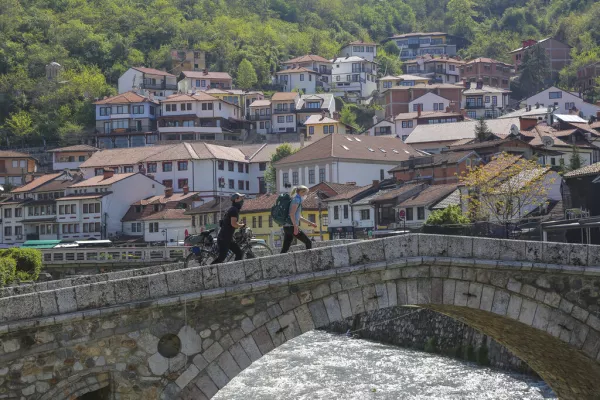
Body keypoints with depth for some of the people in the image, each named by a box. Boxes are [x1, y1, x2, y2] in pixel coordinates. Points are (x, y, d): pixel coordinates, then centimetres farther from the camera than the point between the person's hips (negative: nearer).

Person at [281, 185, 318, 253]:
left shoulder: (295, 199, 22)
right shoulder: (297, 199, -7)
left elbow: (298, 217, 30)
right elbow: (292, 214, -19)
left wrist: (310, 223, 32)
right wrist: (295, 227, -23)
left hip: (286, 227, 9)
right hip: (291, 226, -9)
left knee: (285, 248, 5)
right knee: (308, 243, -3)